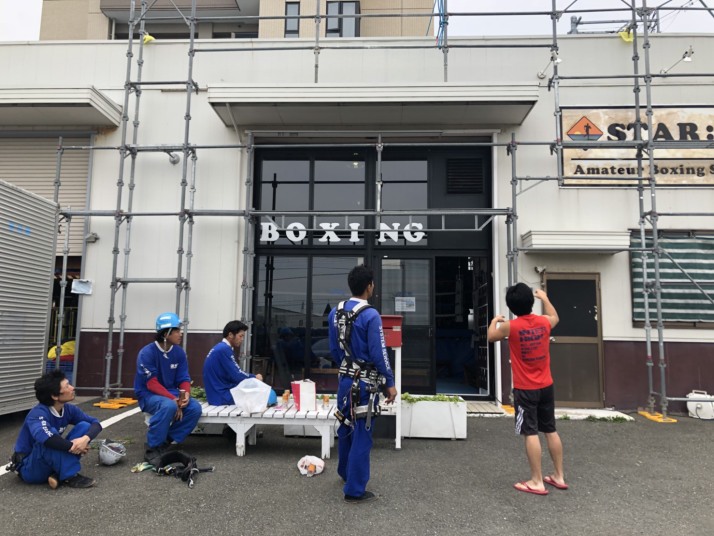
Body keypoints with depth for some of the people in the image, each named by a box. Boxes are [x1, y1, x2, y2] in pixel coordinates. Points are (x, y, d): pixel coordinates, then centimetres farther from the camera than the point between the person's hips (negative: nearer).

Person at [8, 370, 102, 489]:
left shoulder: (68, 409, -5)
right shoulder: (39, 413, -27)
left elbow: (95, 423, -5)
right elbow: (44, 436, -48)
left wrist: (85, 438, -29)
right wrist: (73, 446, -35)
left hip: (50, 463, 7)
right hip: (29, 468, -7)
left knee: (84, 426, -9)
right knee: (50, 436, -35)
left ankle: (58, 475, -14)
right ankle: (69, 477, -23)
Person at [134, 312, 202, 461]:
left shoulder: (179, 352, 0)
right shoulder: (147, 353, -16)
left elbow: (184, 379, 1)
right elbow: (152, 384, -21)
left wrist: (186, 394, -22)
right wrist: (173, 399, -29)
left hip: (171, 393, 6)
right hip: (148, 394, -5)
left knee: (195, 408, -21)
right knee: (169, 406, -38)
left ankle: (167, 440, -8)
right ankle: (153, 446, -19)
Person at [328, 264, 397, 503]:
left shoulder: (335, 312, 2)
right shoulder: (370, 315, -21)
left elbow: (334, 349, 10)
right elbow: (378, 353, -19)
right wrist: (390, 383, -9)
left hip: (344, 379, 8)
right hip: (363, 383, -7)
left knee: (345, 428, 23)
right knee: (361, 435, 2)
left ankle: (345, 472, 43)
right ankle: (354, 490, 11)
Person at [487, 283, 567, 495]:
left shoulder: (510, 326, -15)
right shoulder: (544, 322, -3)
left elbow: (491, 337, 5)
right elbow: (555, 317, 24)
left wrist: (494, 321, 23)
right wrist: (545, 298, 37)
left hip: (525, 389, -5)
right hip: (546, 386, 5)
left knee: (530, 433, -2)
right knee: (551, 431, 15)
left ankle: (537, 482, 2)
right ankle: (559, 476, 24)